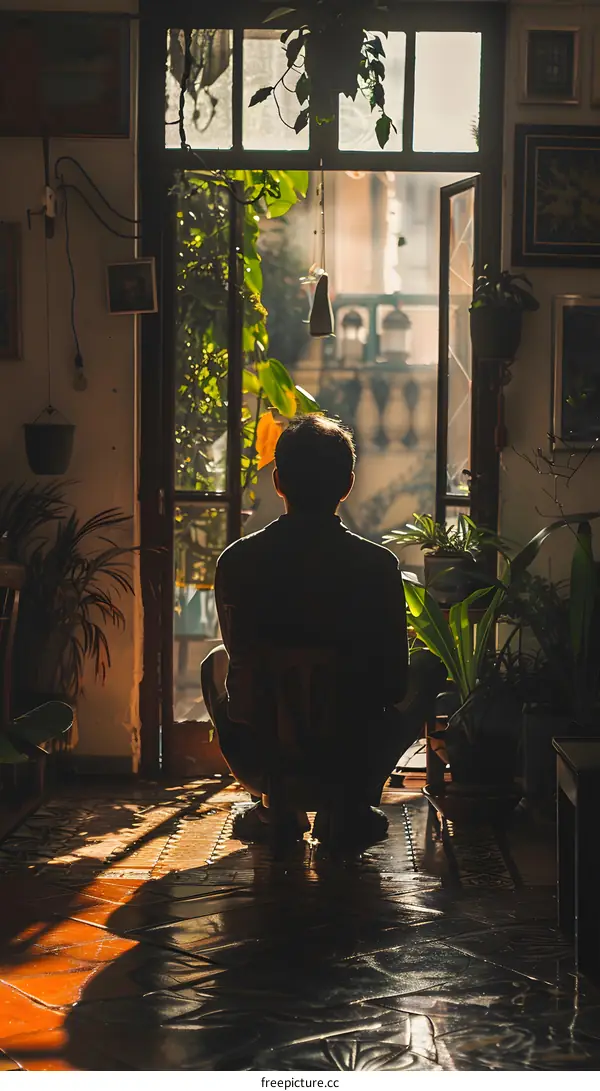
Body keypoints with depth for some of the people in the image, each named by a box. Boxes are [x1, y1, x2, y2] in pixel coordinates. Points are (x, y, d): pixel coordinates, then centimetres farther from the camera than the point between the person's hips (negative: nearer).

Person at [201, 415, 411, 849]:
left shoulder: (237, 561, -12)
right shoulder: (377, 565, -16)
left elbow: (241, 661, 5)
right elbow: (395, 683, -7)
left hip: (263, 757, 1)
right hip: (354, 757, -1)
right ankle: (352, 805, 19)